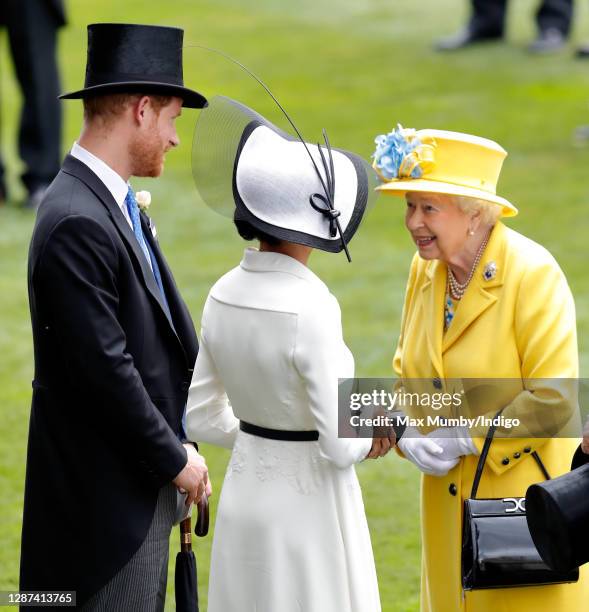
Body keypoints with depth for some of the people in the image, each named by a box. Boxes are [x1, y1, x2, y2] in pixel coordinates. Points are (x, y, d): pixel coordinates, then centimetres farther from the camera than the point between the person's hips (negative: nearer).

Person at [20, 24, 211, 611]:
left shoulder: (117, 207, 9)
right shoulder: (76, 223, -22)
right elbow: (104, 369, -23)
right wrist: (174, 459, -13)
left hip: (142, 480, 10)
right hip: (105, 495, -10)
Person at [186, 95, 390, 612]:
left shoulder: (225, 295, -1)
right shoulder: (310, 311, -23)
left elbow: (202, 418, 7)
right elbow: (340, 445, -21)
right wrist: (371, 436, 0)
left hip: (244, 495, 7)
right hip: (307, 507, -7)